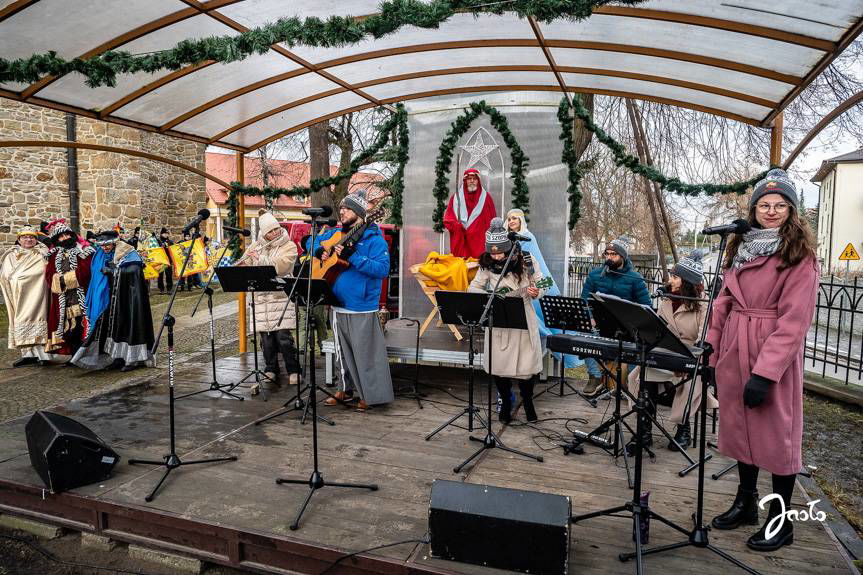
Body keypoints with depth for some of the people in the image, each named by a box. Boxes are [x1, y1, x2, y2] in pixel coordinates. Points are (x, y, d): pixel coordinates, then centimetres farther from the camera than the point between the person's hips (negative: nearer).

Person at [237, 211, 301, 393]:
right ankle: (271, 371, 19)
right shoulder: (255, 246, 13)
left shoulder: (289, 246, 0)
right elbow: (243, 268, 17)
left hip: (281, 296, -4)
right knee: (266, 336, 5)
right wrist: (242, 263, -5)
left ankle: (294, 371, 6)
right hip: (261, 297, 4)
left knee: (283, 336, -8)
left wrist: (260, 258, -18)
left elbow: (280, 266, -16)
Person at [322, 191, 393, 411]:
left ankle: (372, 395, 14)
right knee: (344, 352, 19)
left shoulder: (374, 238, -11)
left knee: (366, 353, 0)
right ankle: (347, 388, 34)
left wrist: (352, 257, -27)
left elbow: (383, 269, -22)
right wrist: (320, 251, 2)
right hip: (339, 305, 7)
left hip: (362, 309, -7)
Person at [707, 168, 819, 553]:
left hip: (774, 356, -6)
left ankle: (781, 521, 20)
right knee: (740, 428, 14)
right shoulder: (742, 247, 11)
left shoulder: (799, 255, -8)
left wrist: (765, 372, -20)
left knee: (775, 434, 4)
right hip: (734, 352, 6)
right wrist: (712, 353, 8)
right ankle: (745, 503, 31)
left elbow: (794, 319, -15)